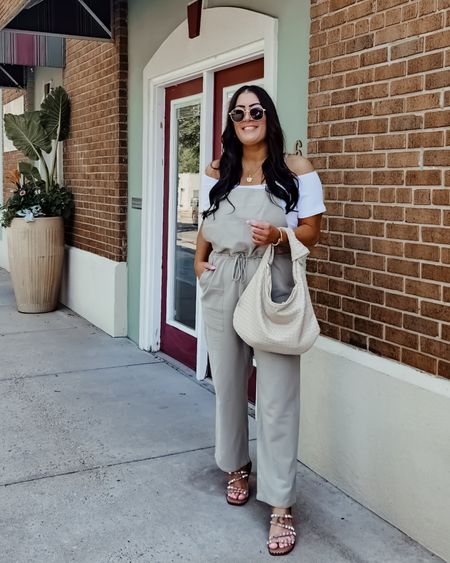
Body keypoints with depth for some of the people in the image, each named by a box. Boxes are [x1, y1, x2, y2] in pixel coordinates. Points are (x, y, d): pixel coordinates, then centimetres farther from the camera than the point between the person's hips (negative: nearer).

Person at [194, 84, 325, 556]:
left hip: (273, 287, -4)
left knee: (277, 396, -4)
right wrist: (199, 263, 5)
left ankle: (280, 505, 3)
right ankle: (237, 466, 37)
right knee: (227, 383, 14)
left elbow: (311, 230, 0)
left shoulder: (296, 170, -1)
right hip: (222, 287, 4)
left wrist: (278, 237, -19)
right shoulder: (217, 174, 10)